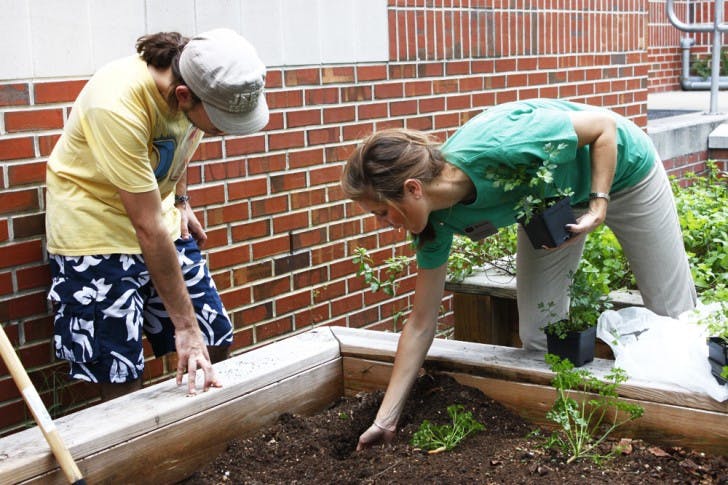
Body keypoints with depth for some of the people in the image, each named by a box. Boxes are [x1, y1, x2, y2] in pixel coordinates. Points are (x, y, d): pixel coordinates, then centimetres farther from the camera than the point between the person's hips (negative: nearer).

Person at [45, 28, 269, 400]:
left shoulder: (202, 82, -14)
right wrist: (184, 325, -25)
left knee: (216, 343, 6)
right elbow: (148, 230, -30)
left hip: (163, 218, 6)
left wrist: (180, 201, 7)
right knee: (121, 380, -8)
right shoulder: (117, 107, -34)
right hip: (94, 228, -6)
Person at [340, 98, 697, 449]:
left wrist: (599, 206, -33)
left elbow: (604, 125, -27)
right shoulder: (438, 219, -23)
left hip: (620, 166, -4)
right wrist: (386, 418, -15)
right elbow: (421, 323, -15)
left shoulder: (498, 145, -43)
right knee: (538, 334, -2)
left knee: (674, 316, 7)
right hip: (552, 197, 4)